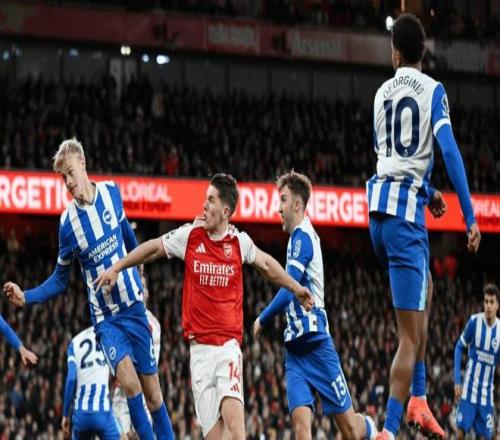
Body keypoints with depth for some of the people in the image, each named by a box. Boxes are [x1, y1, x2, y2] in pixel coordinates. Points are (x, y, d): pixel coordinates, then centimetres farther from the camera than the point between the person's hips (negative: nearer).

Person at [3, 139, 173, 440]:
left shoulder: (112, 192, -4)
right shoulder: (68, 222, -9)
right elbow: (60, 280, 1)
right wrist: (25, 297, -14)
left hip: (134, 306, 2)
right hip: (105, 316, -2)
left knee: (153, 392, 5)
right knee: (128, 378, -25)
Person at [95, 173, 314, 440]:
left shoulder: (240, 242, 4)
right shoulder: (190, 235, 2)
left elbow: (266, 265, 22)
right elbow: (153, 248, 15)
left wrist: (296, 288, 30)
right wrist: (116, 268, 17)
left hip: (228, 345, 0)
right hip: (199, 348, 1)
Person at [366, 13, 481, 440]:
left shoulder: (382, 93, 14)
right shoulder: (433, 90, -3)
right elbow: (449, 151, -14)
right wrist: (470, 218, -12)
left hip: (378, 208, 7)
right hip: (405, 212, -7)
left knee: (425, 291, 28)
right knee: (410, 333, -6)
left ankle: (418, 399, 22)